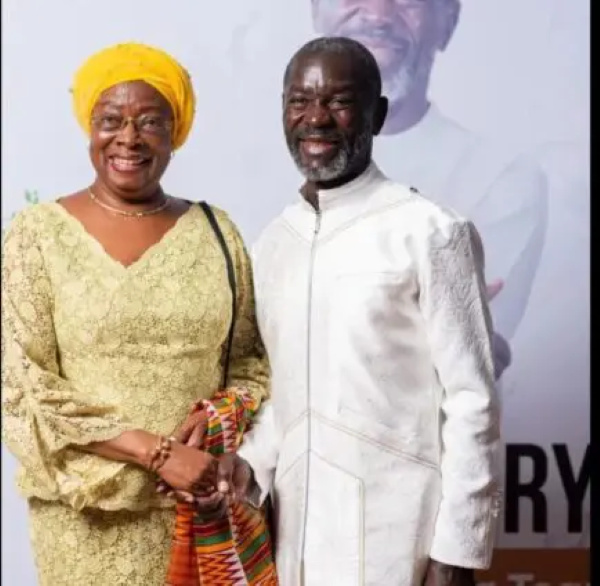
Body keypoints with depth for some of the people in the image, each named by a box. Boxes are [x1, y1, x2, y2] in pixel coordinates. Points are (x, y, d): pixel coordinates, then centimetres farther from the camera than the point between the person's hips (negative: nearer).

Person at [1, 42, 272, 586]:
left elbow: (251, 360, 9)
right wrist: (156, 453, -16)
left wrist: (214, 426, -11)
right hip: (92, 514, -2)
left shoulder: (215, 230, 4)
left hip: (205, 502, 2)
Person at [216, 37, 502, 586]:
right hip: (298, 527, 6)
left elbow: (472, 403, -11)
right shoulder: (274, 241, 8)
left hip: (396, 535, -6)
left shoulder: (431, 234, -12)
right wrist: (251, 463, -1)